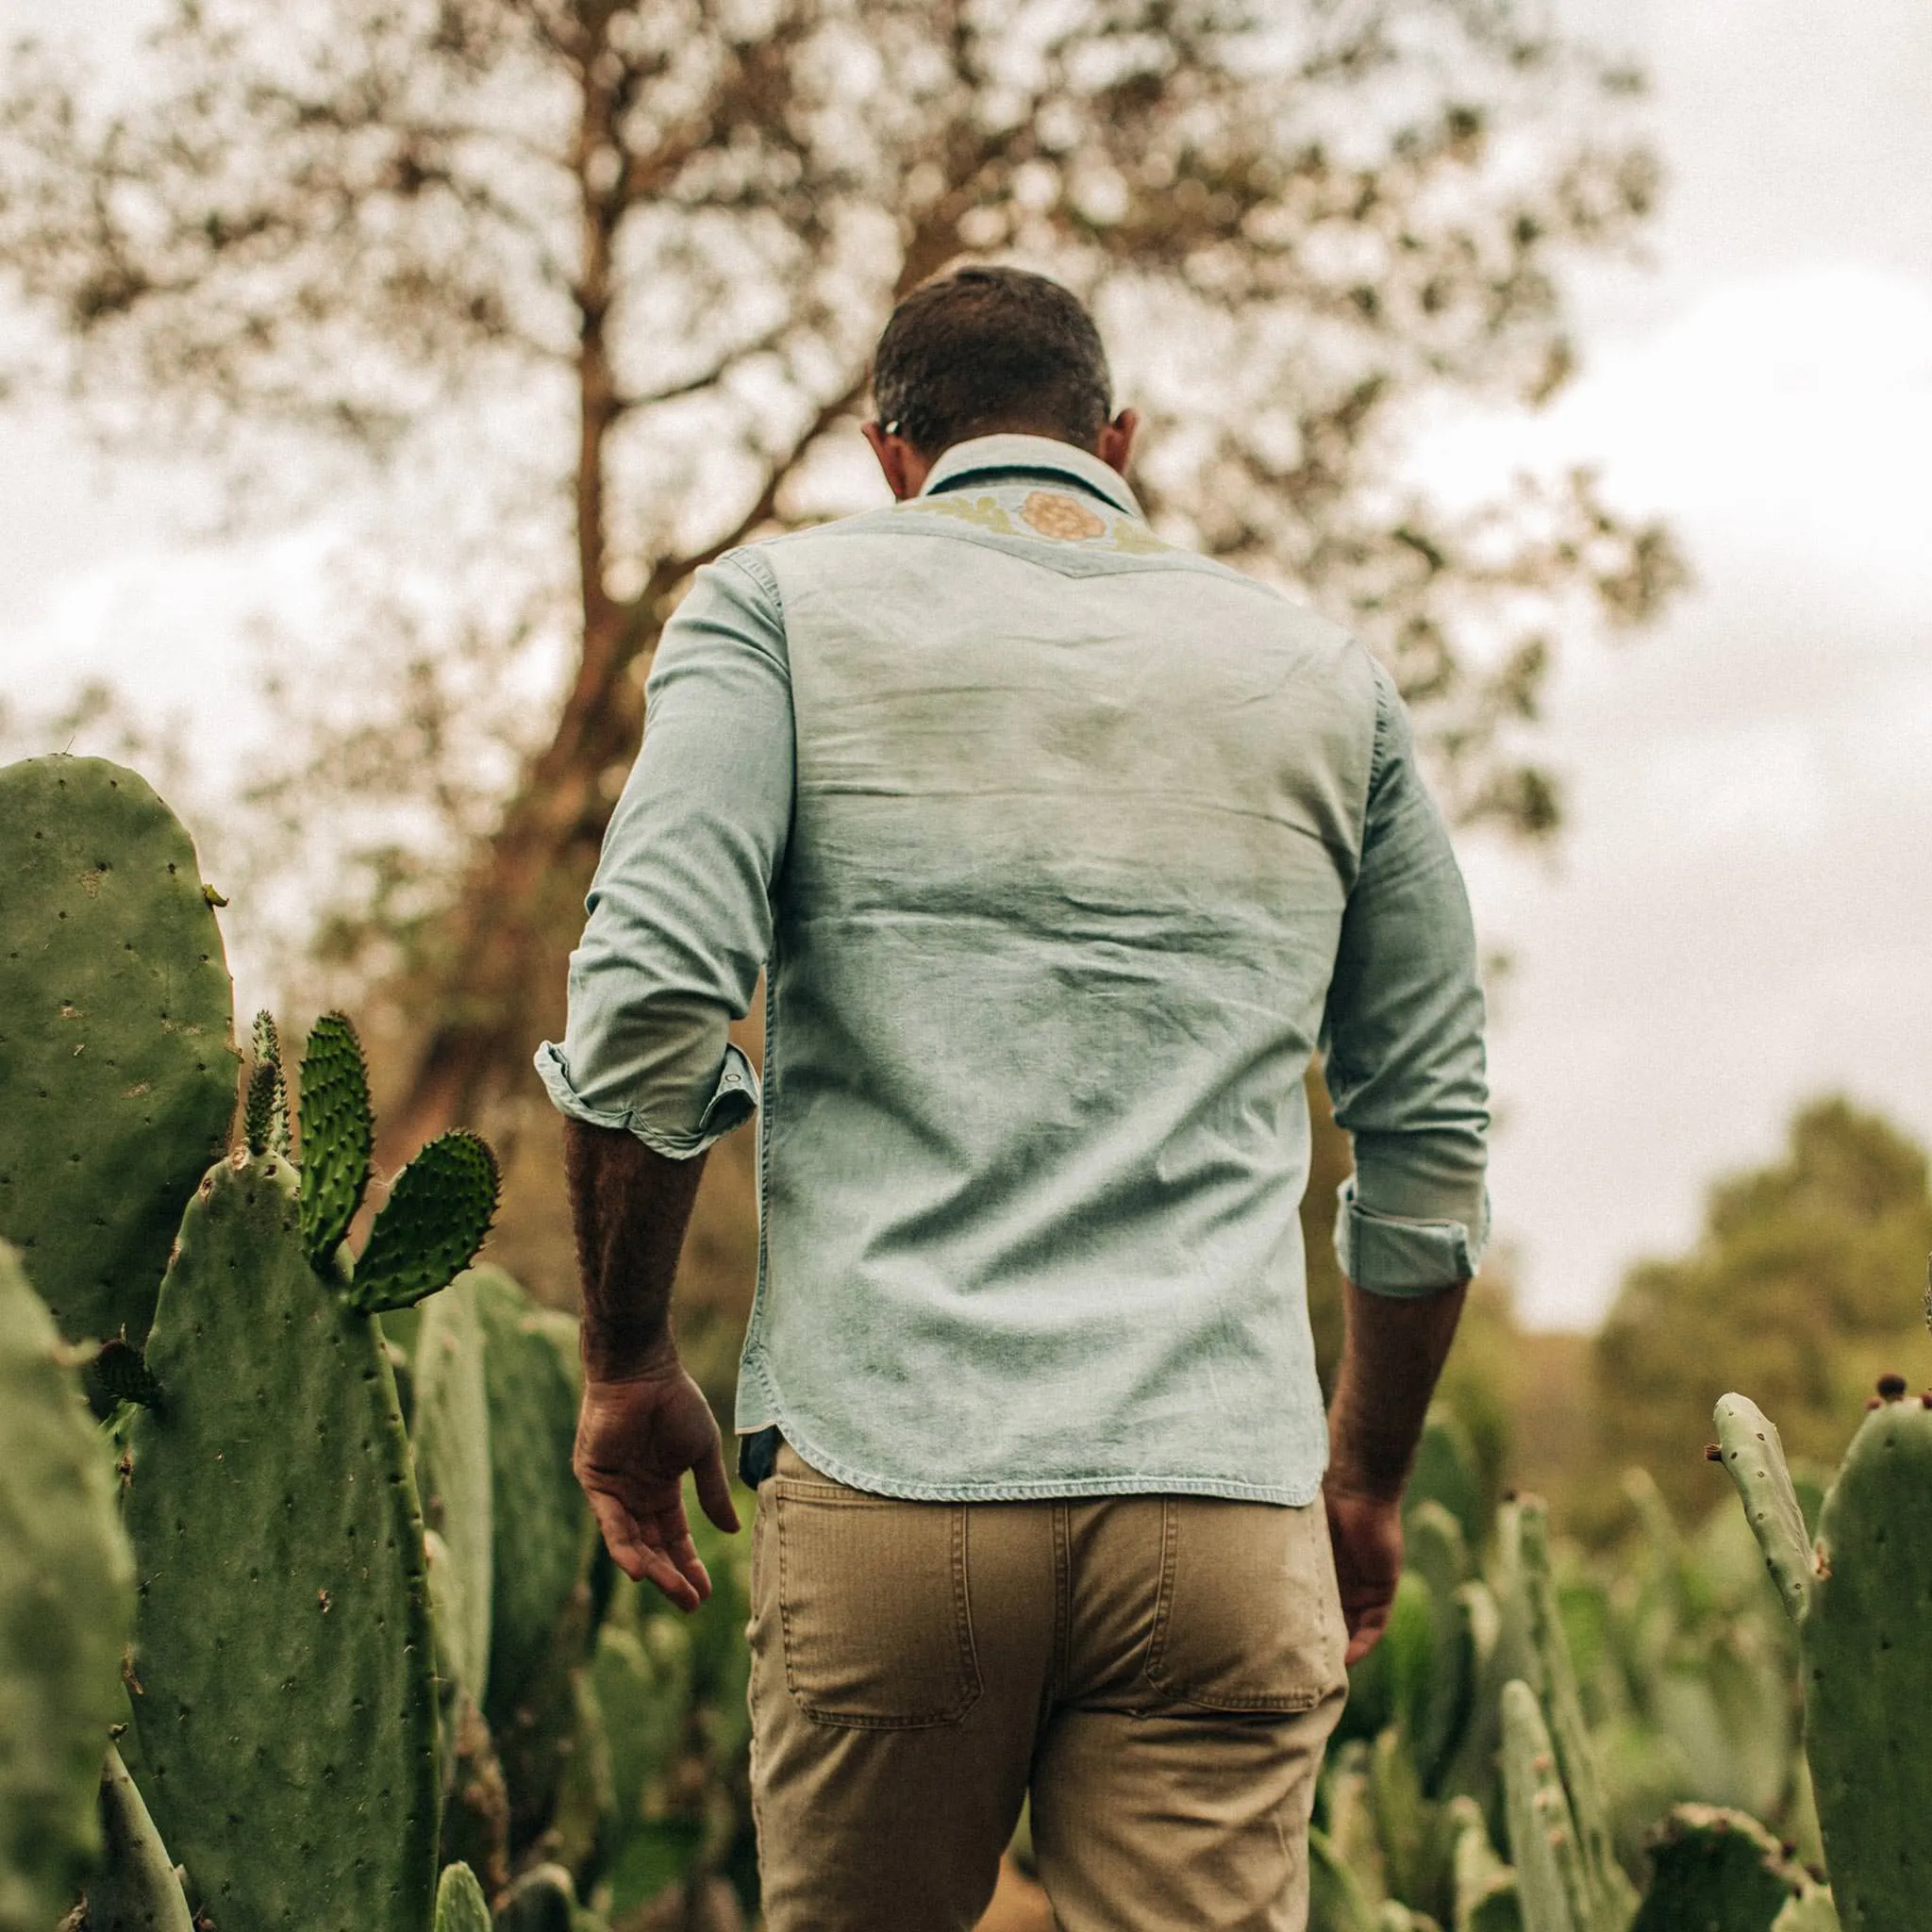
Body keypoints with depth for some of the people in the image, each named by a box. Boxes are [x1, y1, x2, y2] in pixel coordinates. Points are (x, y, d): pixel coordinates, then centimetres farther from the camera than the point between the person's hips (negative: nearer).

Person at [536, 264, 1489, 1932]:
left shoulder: (783, 606, 8)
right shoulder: (1321, 678, 16)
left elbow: (648, 998, -6)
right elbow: (1432, 1131, 17)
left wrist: (627, 1364, 6)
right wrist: (1368, 1476, 28)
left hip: (888, 1473, -1)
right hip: (1222, 1492, 1)